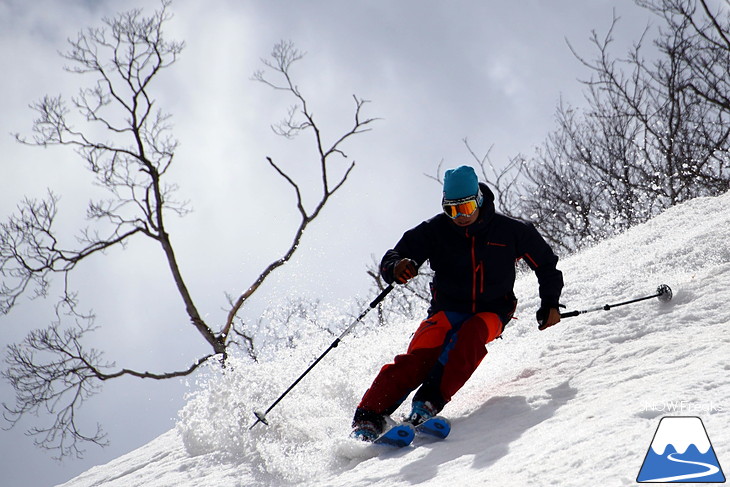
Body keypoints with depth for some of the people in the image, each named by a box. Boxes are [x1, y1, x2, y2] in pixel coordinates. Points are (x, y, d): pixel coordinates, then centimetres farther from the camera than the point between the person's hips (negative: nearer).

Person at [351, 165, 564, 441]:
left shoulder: (509, 231, -3)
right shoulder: (435, 230, -4)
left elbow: (546, 264, 12)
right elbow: (392, 260, -6)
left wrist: (550, 305, 6)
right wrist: (397, 268, -30)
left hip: (490, 314, 0)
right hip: (447, 310, 0)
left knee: (471, 336, -36)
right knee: (421, 356, -27)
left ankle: (431, 401, -41)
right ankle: (370, 416, -32)